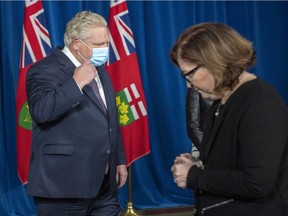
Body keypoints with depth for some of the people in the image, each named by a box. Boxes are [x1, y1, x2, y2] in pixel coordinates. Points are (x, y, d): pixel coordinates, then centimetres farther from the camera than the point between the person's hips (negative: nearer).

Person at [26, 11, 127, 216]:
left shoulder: (99, 70, 16)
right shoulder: (45, 70, -11)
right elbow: (41, 111, -29)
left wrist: (119, 160, 21)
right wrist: (77, 82, -23)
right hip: (65, 183, -8)